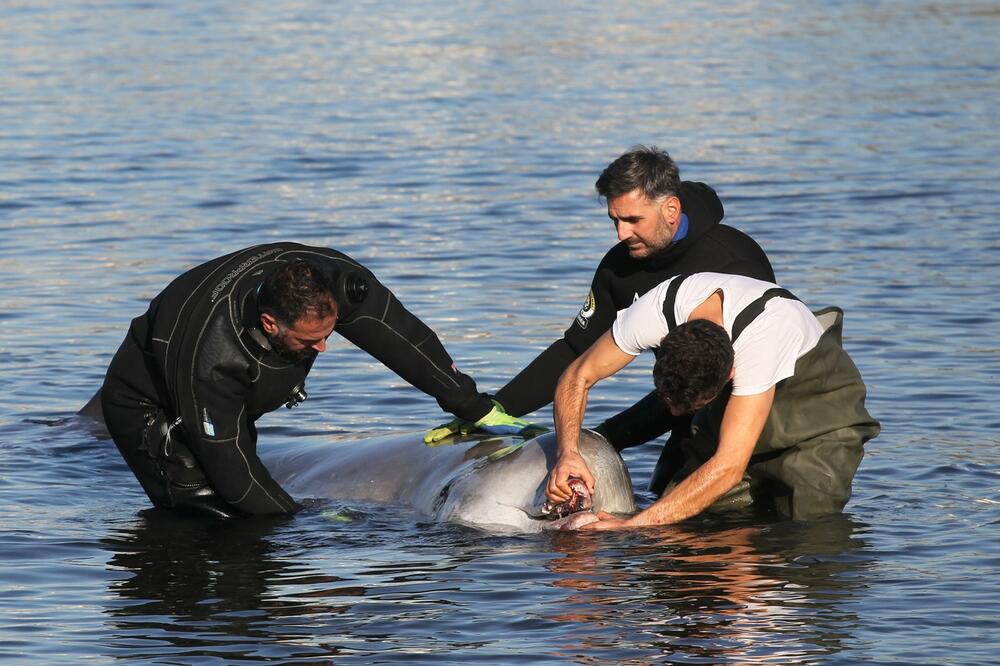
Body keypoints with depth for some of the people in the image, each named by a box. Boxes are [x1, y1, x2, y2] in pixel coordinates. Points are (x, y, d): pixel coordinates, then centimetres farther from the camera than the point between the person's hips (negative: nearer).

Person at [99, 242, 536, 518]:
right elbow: (232, 468, -33)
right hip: (146, 408, -7)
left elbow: (401, 337, -19)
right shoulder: (211, 359, -44)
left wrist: (475, 408, -14)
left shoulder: (329, 279, -31)